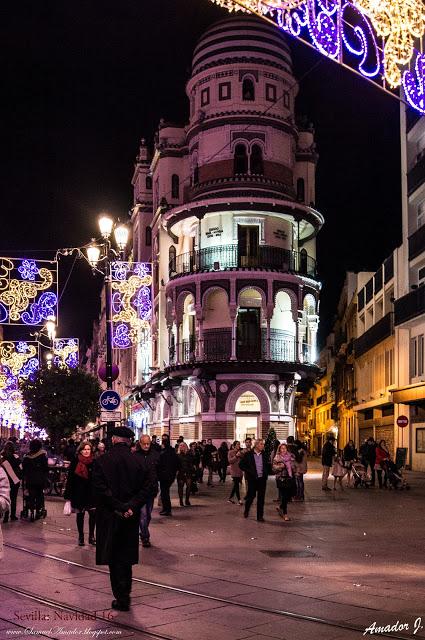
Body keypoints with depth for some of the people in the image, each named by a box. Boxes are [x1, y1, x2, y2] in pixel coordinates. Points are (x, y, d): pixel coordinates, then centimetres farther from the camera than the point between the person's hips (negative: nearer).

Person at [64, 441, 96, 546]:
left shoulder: (94, 462, -2)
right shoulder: (75, 462, -3)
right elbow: (70, 479, -2)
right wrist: (68, 495, -5)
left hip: (91, 493, 0)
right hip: (79, 493, 0)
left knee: (93, 514, -5)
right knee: (80, 515, 10)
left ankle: (91, 536, 11)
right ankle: (81, 537, 22)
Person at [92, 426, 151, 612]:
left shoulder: (102, 461, -7)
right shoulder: (138, 461, -1)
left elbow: (100, 488, -15)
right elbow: (146, 488, -7)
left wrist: (118, 507, -12)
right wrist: (131, 506, -11)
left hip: (109, 516, -3)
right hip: (131, 518, 3)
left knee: (114, 559, 6)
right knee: (126, 558, 16)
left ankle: (121, 598, 5)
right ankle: (124, 595, 23)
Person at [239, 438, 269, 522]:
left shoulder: (264, 454, 6)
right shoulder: (248, 454, -4)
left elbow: (267, 465, 19)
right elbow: (241, 465, -1)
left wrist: (266, 473, 4)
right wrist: (249, 472, -8)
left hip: (262, 479, 3)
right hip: (252, 479, -3)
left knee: (261, 498, 3)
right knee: (251, 496, 4)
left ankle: (260, 516, 9)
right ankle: (246, 510, 31)